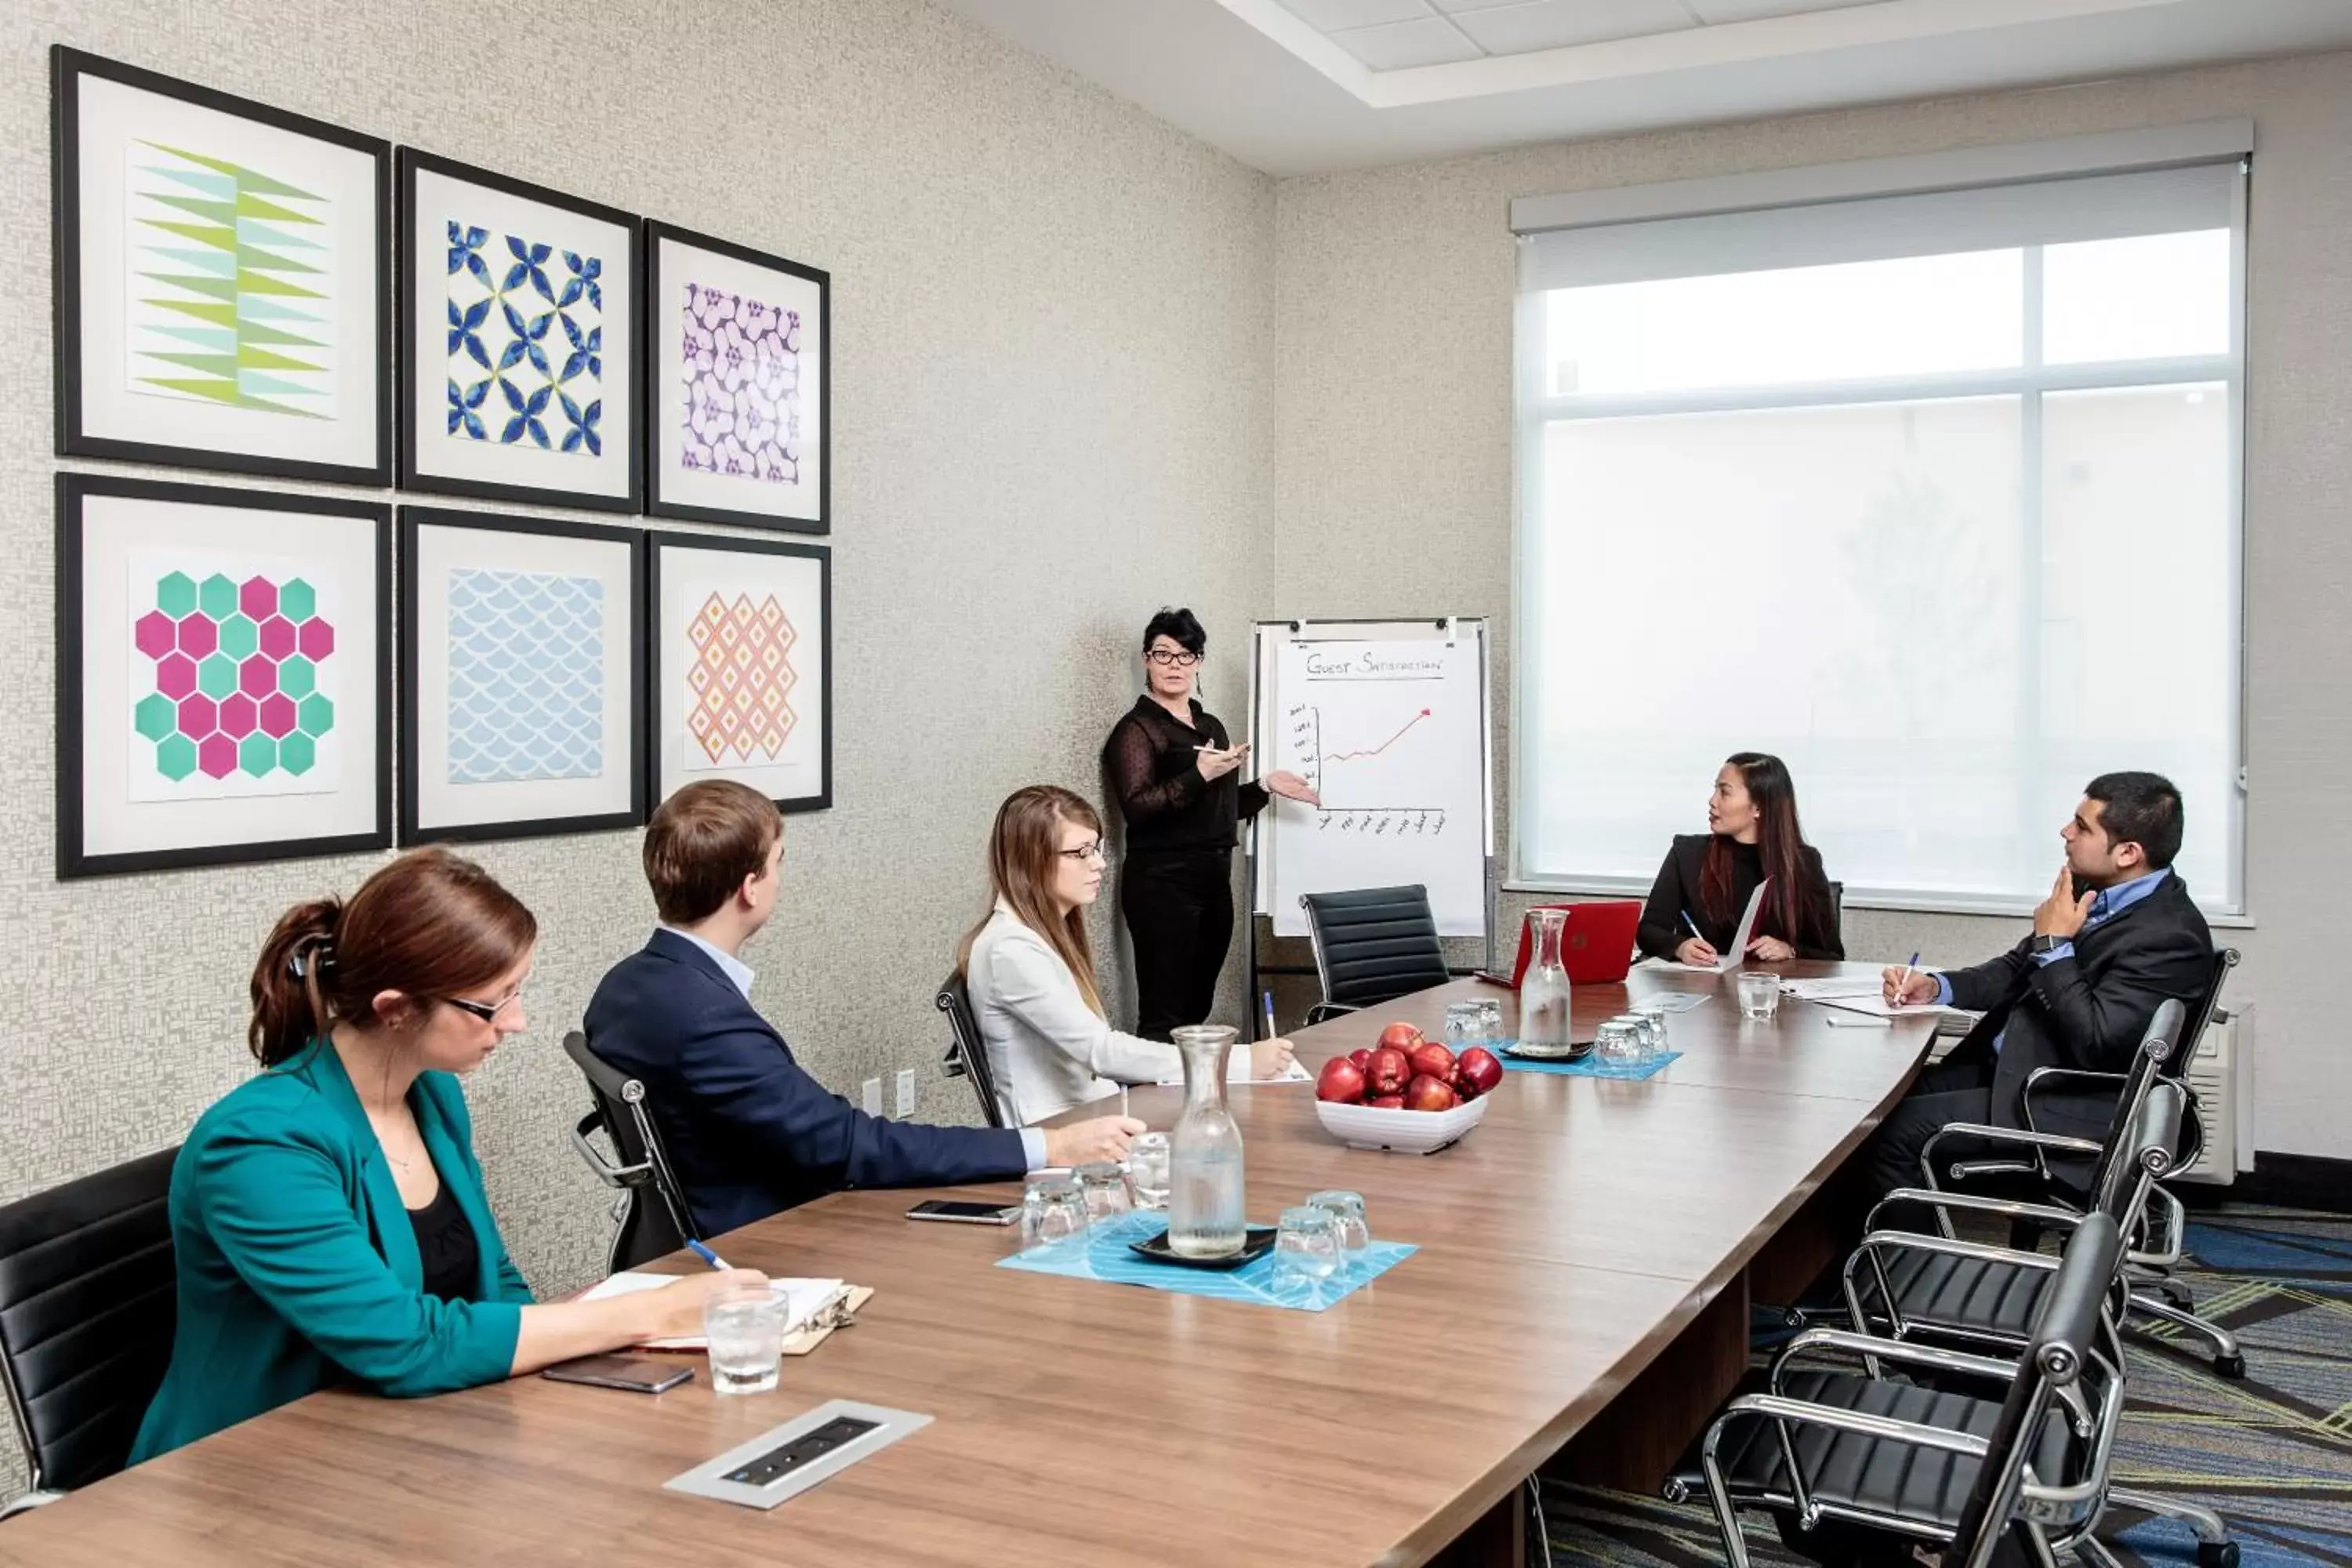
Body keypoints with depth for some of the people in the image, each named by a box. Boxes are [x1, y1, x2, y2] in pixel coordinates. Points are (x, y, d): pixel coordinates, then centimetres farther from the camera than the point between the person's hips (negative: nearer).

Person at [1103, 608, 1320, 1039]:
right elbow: (1137, 808, -18)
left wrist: (1265, 786, 17)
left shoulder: (1211, 725, 17)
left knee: (1198, 1009, 8)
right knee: (1163, 1015, -9)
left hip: (1215, 879, 7)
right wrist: (1200, 774, -24)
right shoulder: (1137, 728, -5)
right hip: (1162, 882, -7)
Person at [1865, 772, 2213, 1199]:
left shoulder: (2171, 935, -20)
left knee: (1895, 1129, -17)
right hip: (2005, 1065, 9)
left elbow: (2096, 1042, -27)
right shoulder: (2091, 889, 6)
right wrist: (1936, 987, -1)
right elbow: (2019, 970, 17)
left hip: (2070, 1109, -9)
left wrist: (2054, 943, -18)